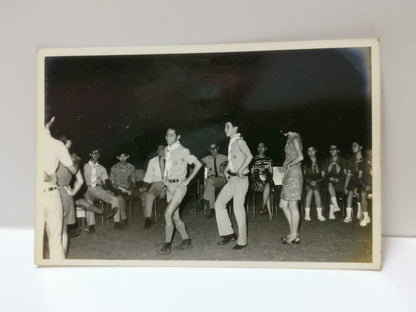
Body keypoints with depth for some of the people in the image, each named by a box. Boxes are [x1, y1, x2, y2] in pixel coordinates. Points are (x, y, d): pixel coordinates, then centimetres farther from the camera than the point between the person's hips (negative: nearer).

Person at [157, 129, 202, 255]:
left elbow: (198, 164, -11)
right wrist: (164, 177, 10)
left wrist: (188, 180, -11)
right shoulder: (167, 150, 10)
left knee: (168, 214, -16)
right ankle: (186, 241, 24)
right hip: (170, 186, 7)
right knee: (175, 216, 10)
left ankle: (167, 245, -9)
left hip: (179, 185, -7)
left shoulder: (183, 151, -9)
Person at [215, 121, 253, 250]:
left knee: (238, 208, -6)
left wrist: (240, 170, -27)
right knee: (219, 203, 6)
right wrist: (226, 170, 15)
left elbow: (249, 156, -26)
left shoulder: (239, 141, -11)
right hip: (231, 179, 9)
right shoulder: (231, 142, 15)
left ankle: (242, 240, 4)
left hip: (240, 179, -9)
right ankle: (228, 233, 14)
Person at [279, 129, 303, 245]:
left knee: (293, 206, -5)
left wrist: (289, 165, -9)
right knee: (283, 204, 10)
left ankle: (294, 235, 2)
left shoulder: (295, 139, -8)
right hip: (289, 175, 10)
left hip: (293, 174, -10)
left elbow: (300, 157, -20)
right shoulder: (290, 140, 19)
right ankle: (293, 232, 14)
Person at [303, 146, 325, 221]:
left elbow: (322, 176, 7)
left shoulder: (320, 163, 12)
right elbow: (304, 175, 5)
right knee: (310, 191, -26)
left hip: (317, 182, 0)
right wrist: (310, 181, -12)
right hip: (308, 182, 0)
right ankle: (307, 214, -27)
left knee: (316, 191, -26)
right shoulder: (306, 163, 12)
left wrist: (316, 181, -10)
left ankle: (319, 214, -26)